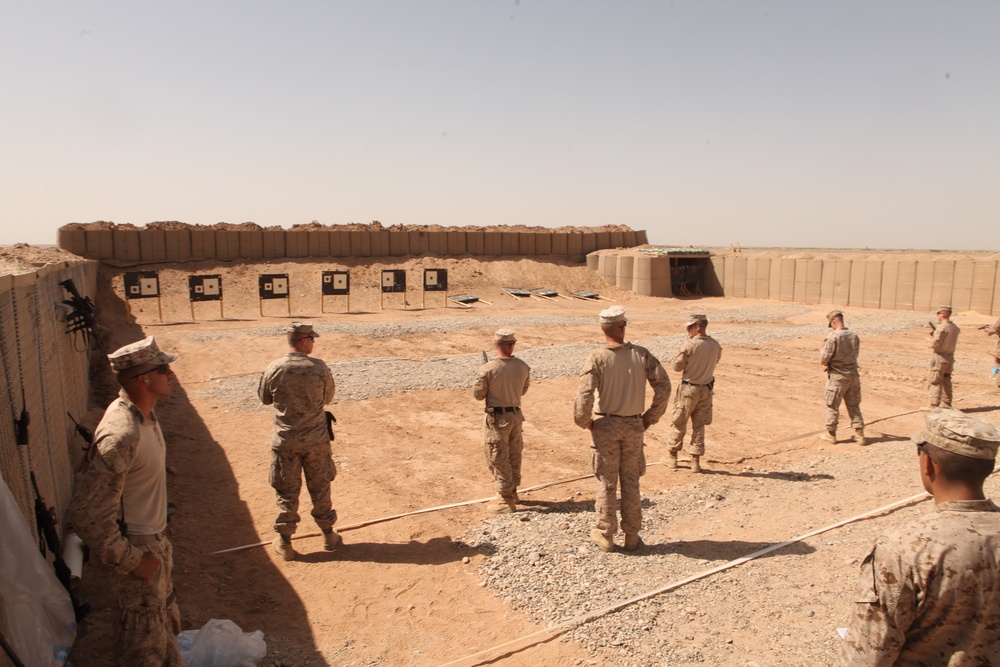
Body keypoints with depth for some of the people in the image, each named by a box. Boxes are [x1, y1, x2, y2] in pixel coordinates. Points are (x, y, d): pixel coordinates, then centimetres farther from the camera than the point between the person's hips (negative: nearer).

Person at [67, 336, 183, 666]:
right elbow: (87, 514, -30)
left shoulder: (144, 414, -1)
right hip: (136, 547, -9)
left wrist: (158, 539, 19)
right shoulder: (121, 435, -32)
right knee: (145, 637, 12)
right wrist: (131, 561, -20)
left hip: (154, 539, 9)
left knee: (165, 618, 27)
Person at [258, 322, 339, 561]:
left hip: (285, 440, 0)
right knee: (320, 487, 16)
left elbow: (264, 398, 4)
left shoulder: (275, 369, -12)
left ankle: (284, 542, 22)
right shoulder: (319, 368, -14)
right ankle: (328, 535, 29)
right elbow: (328, 398, 0)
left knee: (286, 490, 13)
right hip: (316, 438, 0)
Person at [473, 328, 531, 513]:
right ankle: (512, 491, 37)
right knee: (514, 455, 20)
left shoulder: (487, 369, -20)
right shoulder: (523, 367, -6)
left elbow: (478, 395, -9)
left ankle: (506, 500, 13)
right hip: (516, 415, 5)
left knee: (498, 458, 6)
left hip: (497, 417, -5)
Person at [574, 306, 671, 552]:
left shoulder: (597, 358, -14)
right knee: (631, 481, 14)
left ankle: (605, 535, 21)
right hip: (634, 426, 2)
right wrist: (651, 417, 4)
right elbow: (663, 386, -6)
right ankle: (632, 536, 24)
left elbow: (584, 395, -22)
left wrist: (583, 421, -5)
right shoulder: (642, 355, -5)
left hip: (605, 425, -2)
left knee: (606, 482, 11)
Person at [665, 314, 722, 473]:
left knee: (678, 424, 10)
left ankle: (673, 459, 20)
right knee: (699, 425, 14)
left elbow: (677, 366, -13)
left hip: (689, 388, -4)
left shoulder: (689, 345, -19)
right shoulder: (715, 345, -3)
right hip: (706, 389, 4)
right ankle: (695, 461, 15)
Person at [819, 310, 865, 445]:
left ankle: (831, 434, 18)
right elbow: (855, 355, 12)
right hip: (853, 374, 5)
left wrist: (825, 363, 8)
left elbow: (824, 358, -17)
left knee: (832, 405, 8)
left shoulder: (832, 336, -18)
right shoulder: (854, 336, 2)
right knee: (854, 405, 15)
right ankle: (859, 434, 16)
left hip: (837, 375, -5)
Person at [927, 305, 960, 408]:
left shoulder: (942, 327, -17)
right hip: (950, 358, 8)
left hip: (940, 358, -8)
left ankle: (934, 406, -6)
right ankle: (946, 406, 23)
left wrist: (929, 337, 1)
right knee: (946, 382, 17)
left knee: (934, 382, -4)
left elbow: (934, 344, -19)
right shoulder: (955, 328, 8)